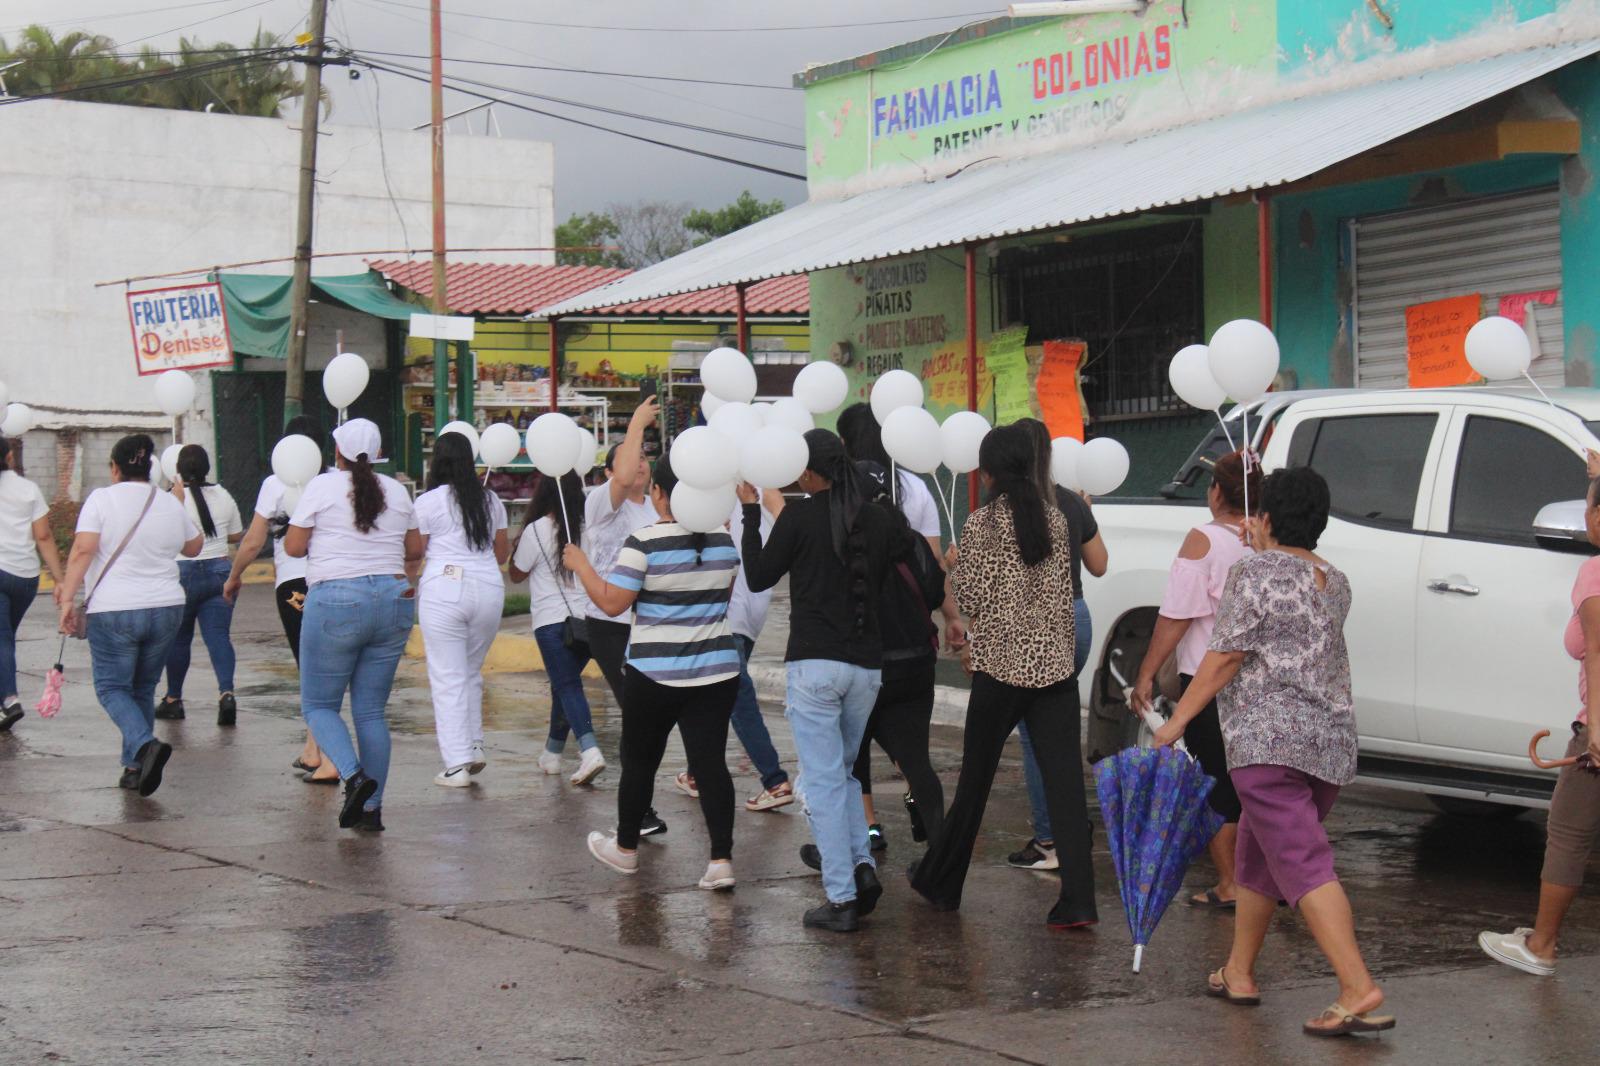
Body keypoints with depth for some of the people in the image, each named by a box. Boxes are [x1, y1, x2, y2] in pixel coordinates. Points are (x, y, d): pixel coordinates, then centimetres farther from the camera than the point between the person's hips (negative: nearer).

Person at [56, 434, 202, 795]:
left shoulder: (102, 499, -5)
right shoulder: (171, 504, 8)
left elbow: (82, 551, -15)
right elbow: (194, 547, 24)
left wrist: (67, 597, -13)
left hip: (113, 611, -4)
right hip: (166, 607, 4)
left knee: (112, 687, 5)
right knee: (143, 688, 15)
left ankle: (145, 744, -20)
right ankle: (135, 769, 15)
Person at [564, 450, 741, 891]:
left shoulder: (644, 542, -14)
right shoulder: (723, 540, 4)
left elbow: (612, 603, -13)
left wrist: (580, 565, 1)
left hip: (656, 673, -4)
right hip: (717, 671, 4)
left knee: (639, 761, 13)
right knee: (710, 762, 2)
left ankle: (625, 849, 29)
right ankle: (721, 859, -6)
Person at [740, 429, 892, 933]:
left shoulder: (800, 515, -8)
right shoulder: (875, 518, 6)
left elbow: (758, 578, 1)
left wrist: (750, 512, 9)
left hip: (815, 662, -5)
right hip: (867, 664, 5)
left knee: (823, 781, -2)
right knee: (845, 772, 22)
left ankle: (841, 899, -4)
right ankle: (862, 864, 4)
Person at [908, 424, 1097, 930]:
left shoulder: (982, 522, -7)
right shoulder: (1055, 520, 8)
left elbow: (972, 599, -5)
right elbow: (1063, 594, 13)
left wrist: (955, 564, 12)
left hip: (1001, 667, -3)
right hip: (1054, 666, 3)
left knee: (975, 781, 10)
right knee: (1065, 782, -1)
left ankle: (941, 882, 26)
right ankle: (1077, 901, -9)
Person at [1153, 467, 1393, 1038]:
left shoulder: (1253, 574, -7)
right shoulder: (1335, 583, 14)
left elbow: (1223, 660, -9)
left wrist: (1176, 722, -3)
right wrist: (1266, 553, 37)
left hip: (1269, 738, -8)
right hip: (1333, 739, 8)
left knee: (1303, 863, -13)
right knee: (1257, 856, 21)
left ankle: (1360, 990, -23)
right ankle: (1239, 974, 29)